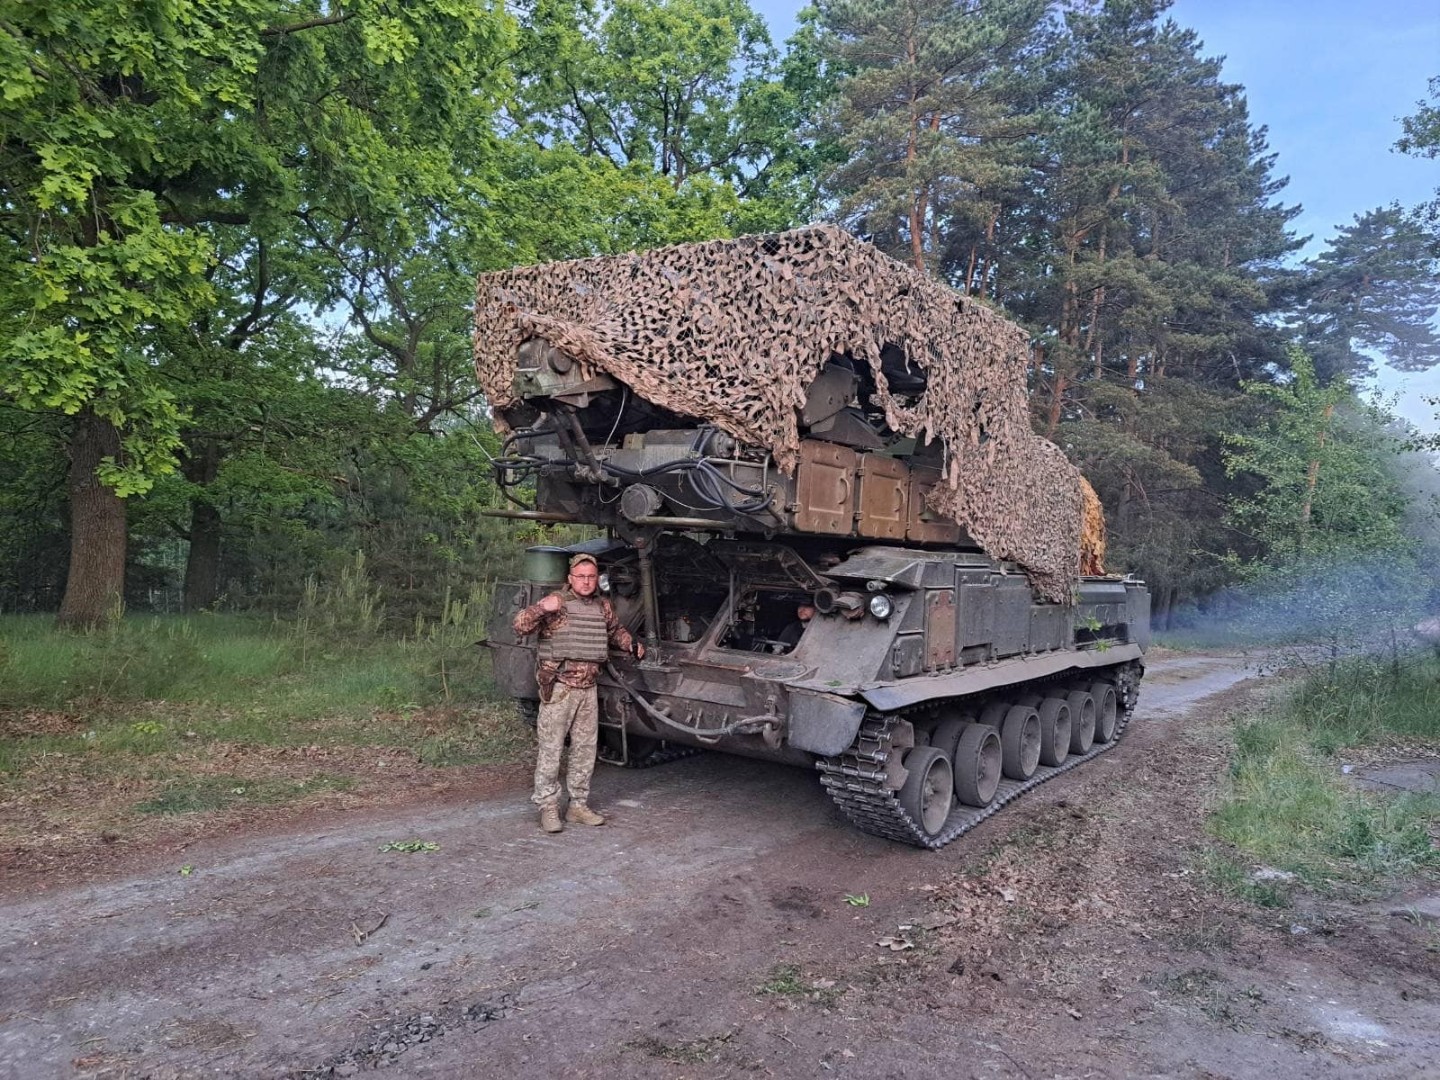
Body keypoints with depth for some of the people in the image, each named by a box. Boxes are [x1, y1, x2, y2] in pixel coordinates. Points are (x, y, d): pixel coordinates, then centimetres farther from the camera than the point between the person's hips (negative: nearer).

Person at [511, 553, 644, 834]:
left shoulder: (602, 606, 10)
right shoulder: (556, 602, -8)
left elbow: (615, 630, 29)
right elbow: (520, 626, -16)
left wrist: (632, 644, 12)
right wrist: (541, 608, -32)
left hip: (588, 688, 6)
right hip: (558, 688, -6)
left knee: (585, 748, 12)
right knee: (551, 749, -1)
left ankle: (579, 805, 23)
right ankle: (548, 808, 9)